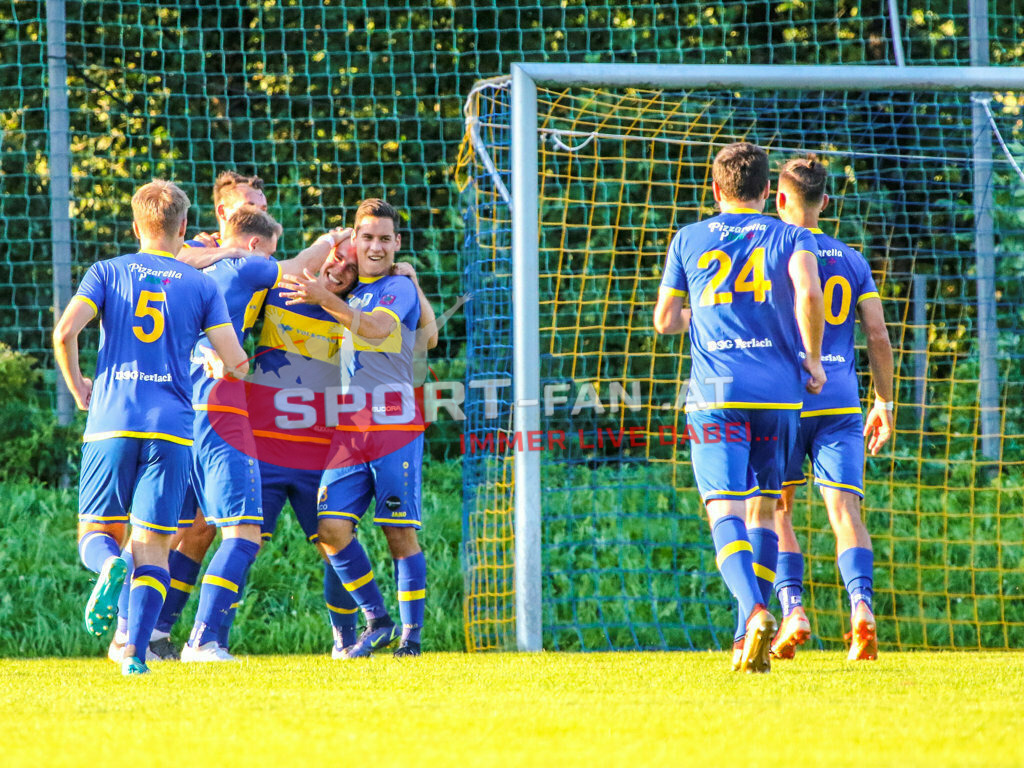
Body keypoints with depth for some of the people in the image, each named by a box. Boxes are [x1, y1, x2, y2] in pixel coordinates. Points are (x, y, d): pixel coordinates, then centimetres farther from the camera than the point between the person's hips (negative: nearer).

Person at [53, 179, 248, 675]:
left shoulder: (107, 273, 8)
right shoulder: (201, 285, 9)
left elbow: (65, 330, -6)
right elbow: (236, 363, 4)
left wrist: (76, 386, 11)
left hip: (111, 424, 0)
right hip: (172, 426, 0)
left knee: (97, 533, 11)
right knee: (153, 546, 3)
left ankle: (109, 565, -25)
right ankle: (135, 650, -13)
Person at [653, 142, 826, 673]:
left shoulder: (689, 240, 12)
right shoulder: (791, 238, 8)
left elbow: (665, 320, 15)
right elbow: (808, 294, -12)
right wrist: (813, 357, 1)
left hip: (715, 395, -1)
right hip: (778, 391, 1)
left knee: (725, 513, -10)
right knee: (764, 510, 15)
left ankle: (755, 611, -35)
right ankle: (749, 638, 12)